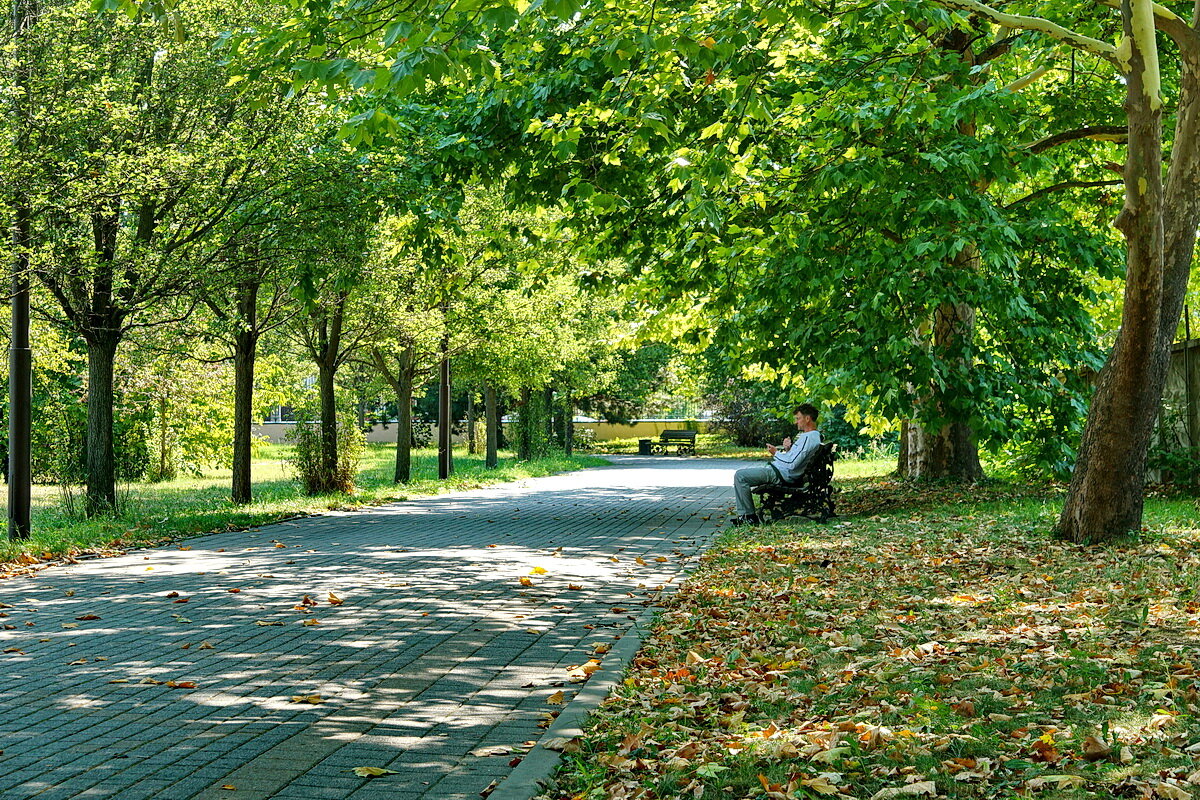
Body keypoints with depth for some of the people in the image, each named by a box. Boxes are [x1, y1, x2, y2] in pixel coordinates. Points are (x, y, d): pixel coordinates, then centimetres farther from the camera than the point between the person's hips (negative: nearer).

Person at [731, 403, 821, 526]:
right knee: (741, 472, 16)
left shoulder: (808, 438, -20)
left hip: (780, 474, -12)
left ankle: (750, 516, -10)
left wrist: (776, 453, -11)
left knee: (740, 476, -14)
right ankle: (743, 515, 10)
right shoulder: (815, 435, 14)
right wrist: (787, 449, 0)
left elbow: (792, 464, -26)